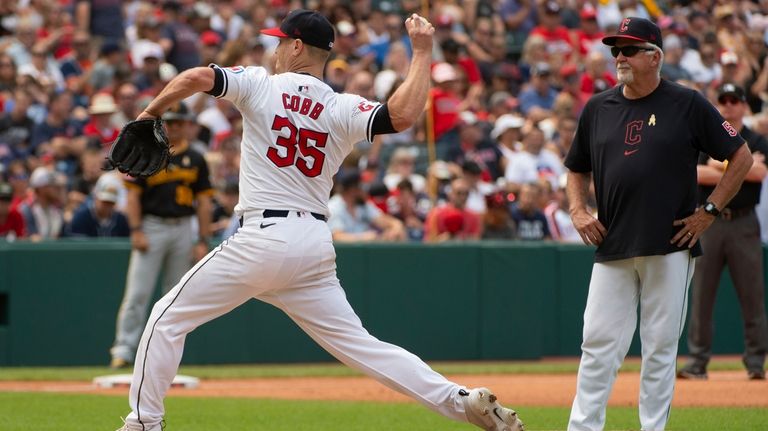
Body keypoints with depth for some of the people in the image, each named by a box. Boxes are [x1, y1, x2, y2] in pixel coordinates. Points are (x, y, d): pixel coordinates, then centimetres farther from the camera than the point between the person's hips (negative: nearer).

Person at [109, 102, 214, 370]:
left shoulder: (195, 160, 10)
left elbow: (204, 201, 8)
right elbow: (133, 195, -1)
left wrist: (203, 241, 1)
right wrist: (136, 230, -12)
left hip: (183, 229, 3)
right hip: (151, 226, -3)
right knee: (138, 292, -9)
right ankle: (124, 349, -10)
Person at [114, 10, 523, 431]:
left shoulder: (261, 85, -1)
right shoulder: (343, 110, 5)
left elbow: (195, 78, -13)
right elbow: (402, 114, -13)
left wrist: (150, 113, 3)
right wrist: (421, 52, 0)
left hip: (264, 237, -4)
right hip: (316, 246, 4)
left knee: (169, 317, 9)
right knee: (358, 344, 8)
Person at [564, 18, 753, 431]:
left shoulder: (688, 105, -1)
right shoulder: (597, 109, 11)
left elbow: (741, 157, 2)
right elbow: (577, 170, 23)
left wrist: (709, 211, -3)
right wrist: (577, 212, 5)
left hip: (670, 248, -3)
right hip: (612, 249, 3)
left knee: (660, 346, 1)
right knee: (599, 343, -1)